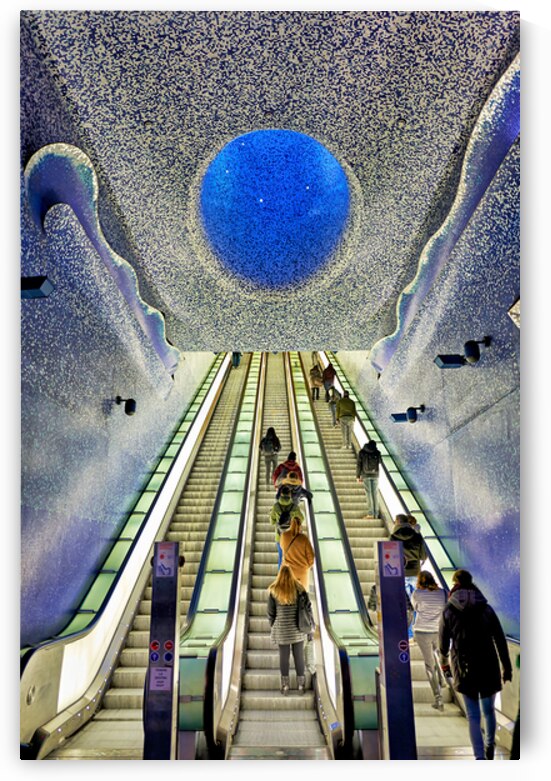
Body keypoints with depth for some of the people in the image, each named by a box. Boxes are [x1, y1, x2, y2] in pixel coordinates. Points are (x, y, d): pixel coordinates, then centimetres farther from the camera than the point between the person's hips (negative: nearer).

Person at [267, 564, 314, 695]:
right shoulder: (299, 588, -6)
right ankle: (301, 685, 18)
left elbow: (271, 611, 0)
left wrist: (272, 625, 14)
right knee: (299, 656, 10)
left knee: (284, 657, 9)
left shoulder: (273, 590, -6)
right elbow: (308, 606, -3)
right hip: (297, 628, 0)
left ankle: (285, 686, 18)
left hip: (281, 629, 0)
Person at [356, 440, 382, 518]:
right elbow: (380, 461, 19)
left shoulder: (362, 452, -3)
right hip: (375, 475, 2)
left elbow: (358, 465, -4)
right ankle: (376, 514, 7)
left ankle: (370, 513, -8)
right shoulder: (377, 452, 0)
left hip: (366, 475, -2)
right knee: (375, 494, 6)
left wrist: (358, 476, 1)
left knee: (368, 493, -3)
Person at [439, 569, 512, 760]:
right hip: (489, 666, 2)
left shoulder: (448, 611, -5)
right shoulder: (487, 609, -1)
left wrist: (444, 662, 21)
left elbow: (443, 642, 3)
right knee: (489, 710, 22)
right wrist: (507, 668, 10)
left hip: (464, 668, -2)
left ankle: (480, 757, -2)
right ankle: (490, 747, 39)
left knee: (473, 716, 5)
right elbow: (500, 641, 0)